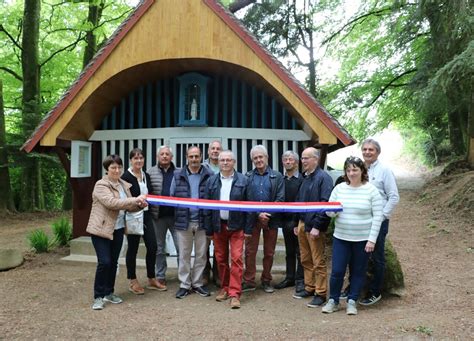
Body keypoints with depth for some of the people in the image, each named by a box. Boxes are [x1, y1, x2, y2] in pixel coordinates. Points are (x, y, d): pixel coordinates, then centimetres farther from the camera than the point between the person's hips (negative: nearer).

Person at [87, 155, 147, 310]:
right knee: (104, 262, -8)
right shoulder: (101, 185, -12)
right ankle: (98, 297, 6)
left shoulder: (124, 185, 10)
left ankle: (109, 293, 27)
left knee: (113, 262, 12)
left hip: (118, 229, 6)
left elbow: (128, 206, 14)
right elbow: (111, 202, -26)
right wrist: (134, 200, -30)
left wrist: (139, 205, -8)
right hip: (101, 229, -6)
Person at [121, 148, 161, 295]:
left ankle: (151, 279, 20)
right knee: (133, 248, 6)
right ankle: (132, 282, 20)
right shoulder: (126, 177, -10)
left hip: (146, 215, 6)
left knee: (152, 247, 5)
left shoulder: (146, 176, 11)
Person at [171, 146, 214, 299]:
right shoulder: (178, 175, 4)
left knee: (201, 255, 10)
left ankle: (197, 283, 25)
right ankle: (184, 285, 21)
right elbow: (172, 197, 6)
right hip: (183, 221, 1)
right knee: (184, 255, 9)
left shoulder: (209, 175, 0)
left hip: (202, 221, 0)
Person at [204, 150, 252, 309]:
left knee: (236, 258, -5)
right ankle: (224, 288, 28)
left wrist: (248, 229, -6)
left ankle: (235, 293, 1)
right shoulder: (211, 181, 3)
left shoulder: (243, 181, -3)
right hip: (218, 226, 3)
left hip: (236, 226, -3)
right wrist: (209, 229, 1)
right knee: (221, 259, 12)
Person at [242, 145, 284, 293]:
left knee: (269, 252, 10)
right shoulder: (247, 177, 3)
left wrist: (268, 214, -13)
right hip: (252, 218, 0)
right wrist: (258, 214, -12)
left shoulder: (277, 176, 2)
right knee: (250, 251, 3)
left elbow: (280, 199, -3)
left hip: (271, 219, 0)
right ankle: (249, 281, 13)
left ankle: (266, 281, 24)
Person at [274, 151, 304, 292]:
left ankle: (300, 280, 14)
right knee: (289, 252, 14)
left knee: (300, 252, 4)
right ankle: (290, 278, 24)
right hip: (286, 220, 5)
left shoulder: (302, 179, -7)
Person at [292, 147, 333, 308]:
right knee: (306, 260, 16)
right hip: (302, 224, 8)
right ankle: (309, 288, 28)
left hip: (315, 227, -8)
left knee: (318, 262, 0)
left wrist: (317, 226, -21)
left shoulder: (324, 178, -12)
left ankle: (320, 294, 10)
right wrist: (297, 224, 18)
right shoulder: (305, 178, 15)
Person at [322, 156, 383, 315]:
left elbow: (377, 217, -7)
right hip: (340, 237, 2)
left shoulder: (371, 190, -5)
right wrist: (332, 211, -17)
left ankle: (352, 301, 24)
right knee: (337, 271, 2)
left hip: (362, 239, -2)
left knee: (358, 272, 9)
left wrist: (372, 239, -12)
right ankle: (333, 300, 20)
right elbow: (328, 210, 7)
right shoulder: (339, 188, 3)